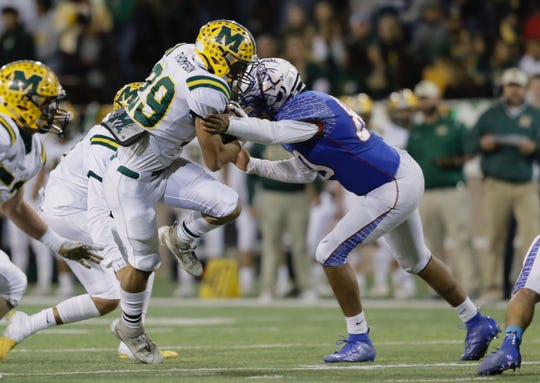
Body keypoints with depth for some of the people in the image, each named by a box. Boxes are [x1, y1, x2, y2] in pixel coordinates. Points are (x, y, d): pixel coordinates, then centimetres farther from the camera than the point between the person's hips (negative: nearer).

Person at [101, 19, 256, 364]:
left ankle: (180, 239, 24)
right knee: (143, 262, 7)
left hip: (163, 166, 8)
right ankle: (130, 327, 30)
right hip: (133, 178, -8)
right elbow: (214, 160, -17)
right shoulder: (208, 92, -29)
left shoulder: (182, 52, -6)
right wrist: (235, 147, 4)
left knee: (228, 206, -4)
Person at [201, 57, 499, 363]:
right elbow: (301, 172, 13)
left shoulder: (307, 108, -21)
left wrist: (230, 124, -47)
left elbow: (275, 132, -42)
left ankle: (360, 341, 0)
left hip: (394, 188, -11)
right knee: (416, 261, 27)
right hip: (402, 174, 11)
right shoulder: (310, 106, 7)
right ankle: (477, 323, 39)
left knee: (331, 253, -9)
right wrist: (251, 165, 11)